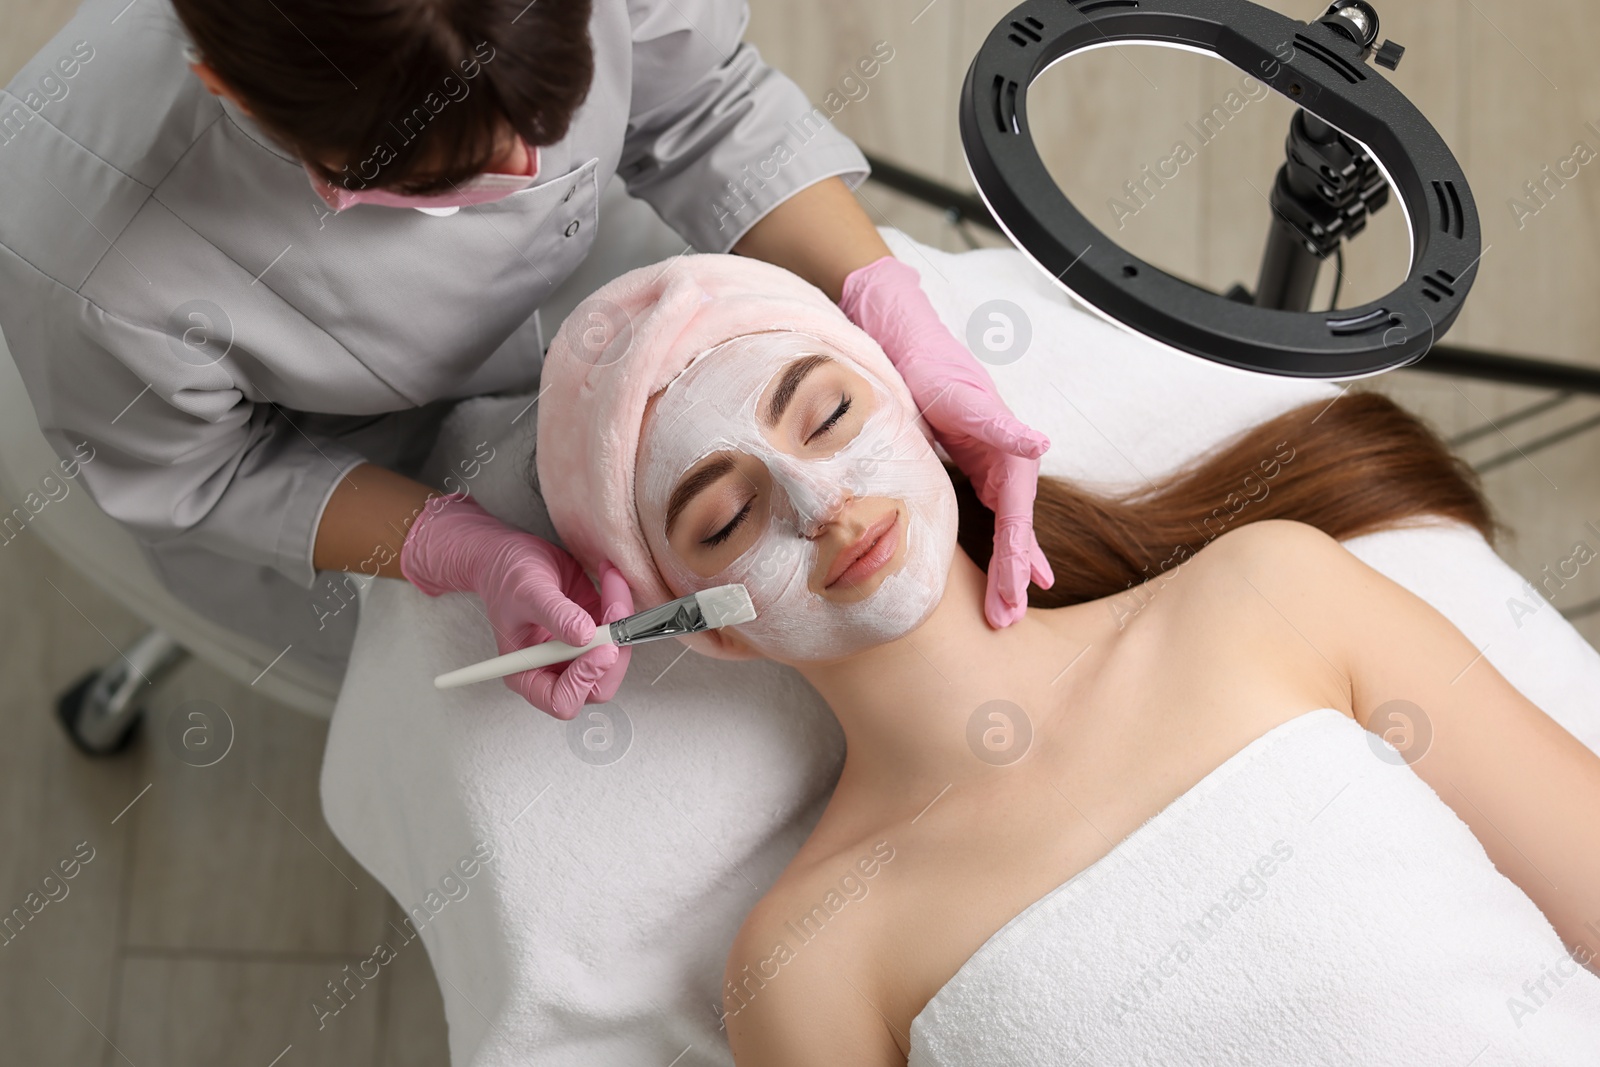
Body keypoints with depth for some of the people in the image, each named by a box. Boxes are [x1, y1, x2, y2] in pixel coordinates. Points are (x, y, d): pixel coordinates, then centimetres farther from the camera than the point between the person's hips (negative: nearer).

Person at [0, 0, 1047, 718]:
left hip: (545, 295, 4)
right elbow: (197, 476, -22)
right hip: (305, 440, -4)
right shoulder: (87, 265, -44)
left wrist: (897, 318, -32)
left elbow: (704, 108, -18)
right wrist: (475, 558, -35)